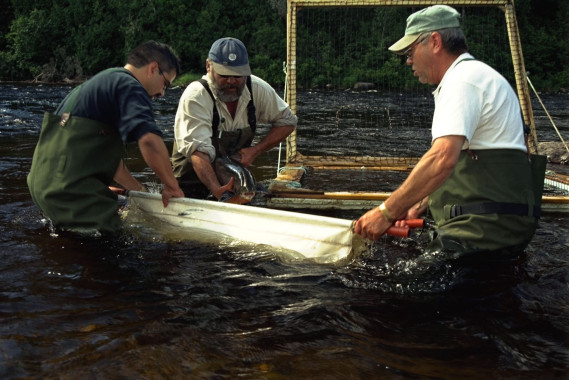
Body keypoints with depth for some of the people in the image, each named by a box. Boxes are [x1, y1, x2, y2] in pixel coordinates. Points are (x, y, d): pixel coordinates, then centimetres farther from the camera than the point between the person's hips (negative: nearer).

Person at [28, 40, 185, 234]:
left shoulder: (102, 80, 25)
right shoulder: (130, 86, -8)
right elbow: (149, 141, -26)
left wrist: (140, 191, 28)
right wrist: (171, 185, -11)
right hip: (71, 188, -11)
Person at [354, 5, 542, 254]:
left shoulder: (463, 79, -10)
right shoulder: (473, 75, 25)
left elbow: (443, 159, -26)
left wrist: (387, 212, -21)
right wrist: (417, 206, 18)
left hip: (486, 226, -10)